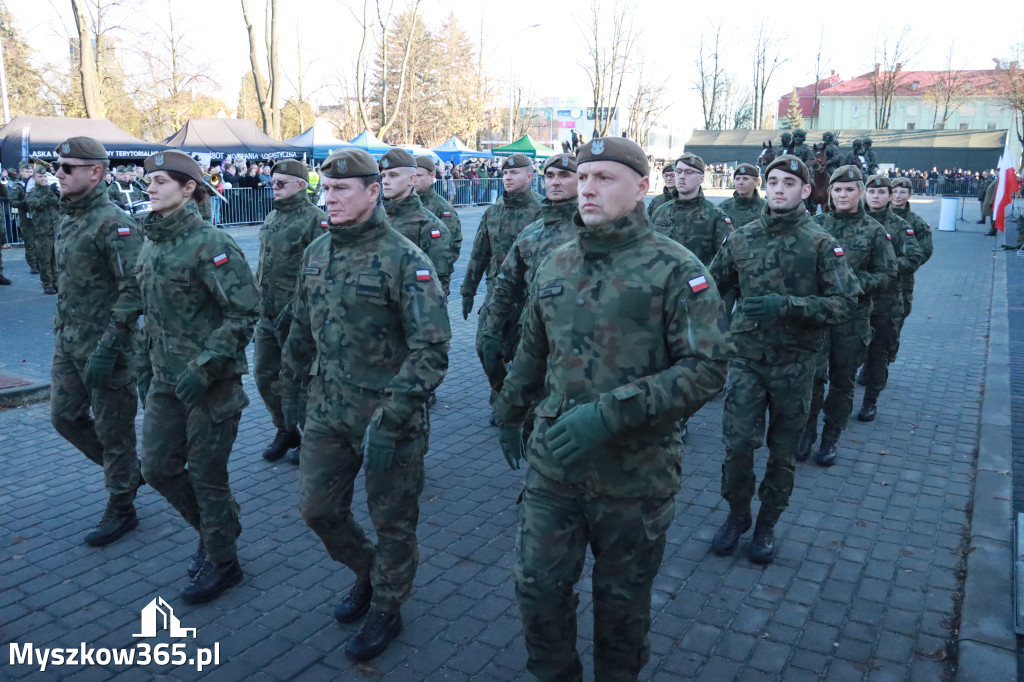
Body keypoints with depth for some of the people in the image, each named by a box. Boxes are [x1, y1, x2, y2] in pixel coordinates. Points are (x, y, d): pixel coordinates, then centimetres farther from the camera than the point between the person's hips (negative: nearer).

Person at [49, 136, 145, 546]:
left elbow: (134, 290, -24)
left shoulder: (113, 224, -17)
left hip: (104, 347, -9)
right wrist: (62, 329, 20)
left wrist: (108, 348, -25)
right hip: (68, 343, 9)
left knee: (113, 429, 3)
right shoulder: (68, 219, 11)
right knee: (64, 416, 15)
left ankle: (120, 509, 20)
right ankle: (129, 470, 33)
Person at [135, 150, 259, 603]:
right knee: (157, 468, 14)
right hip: (165, 380, 8)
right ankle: (216, 528, 37)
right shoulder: (152, 244, 8)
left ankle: (221, 562, 25)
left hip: (211, 381, -8)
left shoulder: (209, 243, -16)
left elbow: (245, 312, -20)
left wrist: (204, 366, -23)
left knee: (206, 475, 4)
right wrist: (149, 361, 16)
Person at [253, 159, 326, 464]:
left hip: (298, 317, -8)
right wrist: (257, 298, 18)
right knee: (264, 375, 14)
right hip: (267, 316, 8)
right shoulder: (272, 217, 12)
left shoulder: (315, 219, -13)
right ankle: (286, 432, 33)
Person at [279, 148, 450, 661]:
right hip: (328, 411, 6)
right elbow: (301, 329, 17)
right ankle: (367, 570, 42)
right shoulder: (316, 252, 5)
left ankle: (386, 609, 34)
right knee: (317, 507, 14)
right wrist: (289, 388, 19)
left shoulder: (405, 260, -17)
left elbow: (431, 350, -21)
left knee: (392, 520, 10)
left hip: (390, 415, -6)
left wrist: (388, 422, -25)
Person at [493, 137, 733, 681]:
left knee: (621, 602, 16)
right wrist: (509, 414, 24)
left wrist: (611, 413, -25)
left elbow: (707, 368, -18)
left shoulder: (674, 269, -11)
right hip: (553, 466, 4)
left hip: (635, 475, -4)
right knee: (537, 589, 10)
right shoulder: (554, 265, 5)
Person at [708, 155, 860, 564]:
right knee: (737, 445, -3)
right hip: (746, 357, 1)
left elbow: (846, 300, -11)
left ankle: (767, 525, 30)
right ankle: (737, 515, 23)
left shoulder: (820, 244, -5)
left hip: (794, 363, -1)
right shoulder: (741, 239, 3)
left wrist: (788, 304, -22)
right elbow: (712, 285, 15)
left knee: (783, 452, 11)